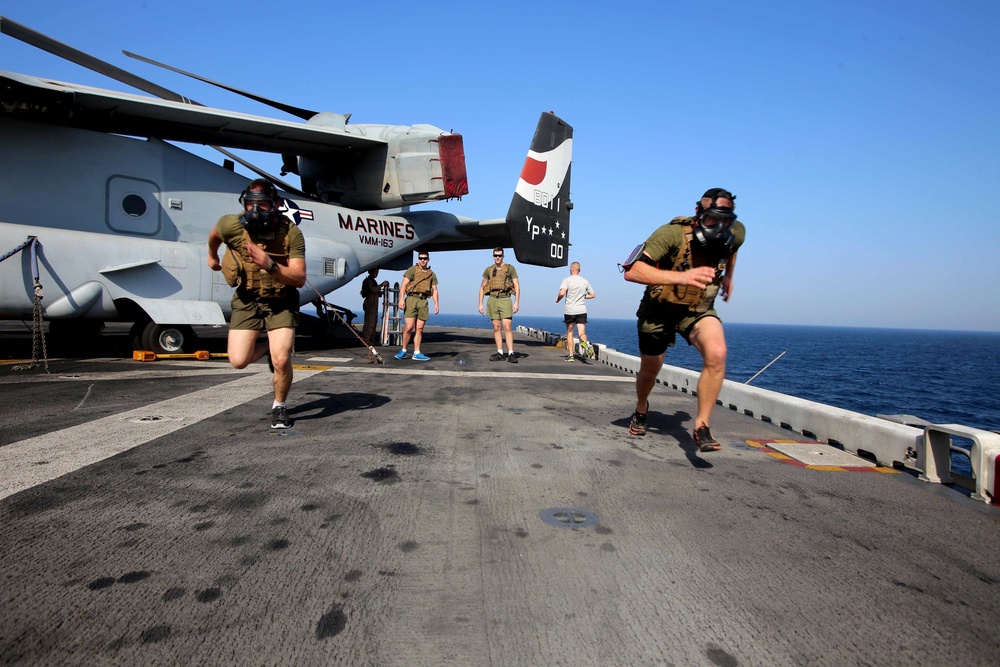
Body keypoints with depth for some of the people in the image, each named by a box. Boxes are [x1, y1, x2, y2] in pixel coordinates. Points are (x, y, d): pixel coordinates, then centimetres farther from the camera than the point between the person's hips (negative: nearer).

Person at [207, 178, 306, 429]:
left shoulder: (291, 233, -20)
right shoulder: (233, 225, -16)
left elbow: (299, 279, -25)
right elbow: (214, 234, 11)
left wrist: (269, 265, -40)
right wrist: (212, 256, 29)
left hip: (281, 301, -2)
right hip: (248, 299, 2)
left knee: (281, 360, -15)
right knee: (238, 361, -8)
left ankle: (279, 407, 13)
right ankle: (268, 346, 27)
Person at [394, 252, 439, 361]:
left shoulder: (431, 274, 18)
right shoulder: (412, 270, 4)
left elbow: (434, 290, 15)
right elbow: (404, 285, -4)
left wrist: (436, 304, 3)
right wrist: (401, 299, -16)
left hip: (423, 301, 4)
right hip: (411, 299, -4)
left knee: (419, 329, 3)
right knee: (409, 327, -8)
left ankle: (416, 353, 7)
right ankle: (403, 351, 7)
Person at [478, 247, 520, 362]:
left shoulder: (510, 268, 2)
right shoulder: (489, 270, 11)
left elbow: (517, 286, -1)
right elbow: (482, 288, 15)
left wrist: (516, 303, -9)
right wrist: (480, 304, 8)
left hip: (505, 300, -3)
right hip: (492, 300, 3)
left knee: (507, 327, -11)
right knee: (496, 328, 4)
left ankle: (511, 354, -11)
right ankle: (500, 353, 9)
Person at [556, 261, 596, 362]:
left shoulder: (567, 280, -5)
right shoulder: (585, 281, 7)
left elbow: (562, 293, -19)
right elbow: (593, 295, 13)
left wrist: (557, 299, 0)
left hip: (569, 310, -2)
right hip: (582, 310, 2)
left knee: (569, 333, 12)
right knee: (582, 333, -2)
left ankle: (570, 355, 13)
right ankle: (586, 344, -35)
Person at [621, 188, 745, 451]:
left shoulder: (736, 233, -13)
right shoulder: (672, 234, -29)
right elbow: (632, 272, -41)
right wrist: (681, 276, -50)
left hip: (699, 311, 2)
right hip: (659, 310, -2)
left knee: (716, 354, -29)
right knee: (649, 370, 16)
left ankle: (702, 427, -15)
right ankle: (641, 410, 51)